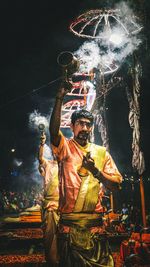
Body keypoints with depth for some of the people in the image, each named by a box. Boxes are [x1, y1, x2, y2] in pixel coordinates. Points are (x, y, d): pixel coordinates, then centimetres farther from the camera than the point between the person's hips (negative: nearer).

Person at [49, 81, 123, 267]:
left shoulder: (101, 152, 10)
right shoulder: (65, 147, 3)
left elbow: (116, 185, 5)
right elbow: (53, 130, -19)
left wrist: (96, 171, -12)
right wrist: (60, 98, -26)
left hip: (94, 222, 2)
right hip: (68, 222, -1)